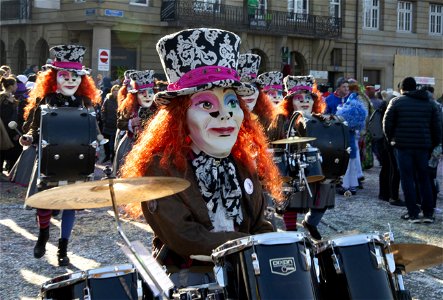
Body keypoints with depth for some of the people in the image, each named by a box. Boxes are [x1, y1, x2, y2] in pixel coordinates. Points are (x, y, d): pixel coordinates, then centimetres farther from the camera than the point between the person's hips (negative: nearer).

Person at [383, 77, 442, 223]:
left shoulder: (396, 102, -1)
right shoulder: (430, 103, 9)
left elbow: (387, 124, -2)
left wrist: (391, 139, 13)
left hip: (403, 145, -3)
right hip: (423, 146, 3)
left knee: (407, 179, 3)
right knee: (424, 178, 12)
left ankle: (413, 213, 1)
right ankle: (428, 213, 10)